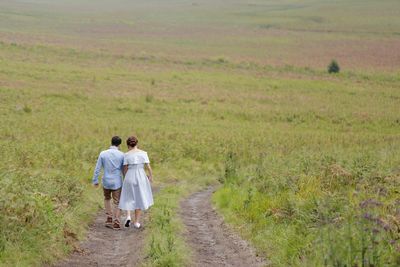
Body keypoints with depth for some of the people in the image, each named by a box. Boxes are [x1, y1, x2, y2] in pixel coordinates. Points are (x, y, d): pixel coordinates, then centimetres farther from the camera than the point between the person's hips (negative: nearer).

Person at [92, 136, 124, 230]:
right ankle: (116, 222, -5)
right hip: (117, 182, -1)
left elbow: (97, 168, -3)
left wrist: (95, 181, 7)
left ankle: (109, 218, 15)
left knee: (107, 199, 26)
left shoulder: (103, 154, -7)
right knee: (117, 203, 7)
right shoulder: (121, 155, -8)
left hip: (106, 181, 1)